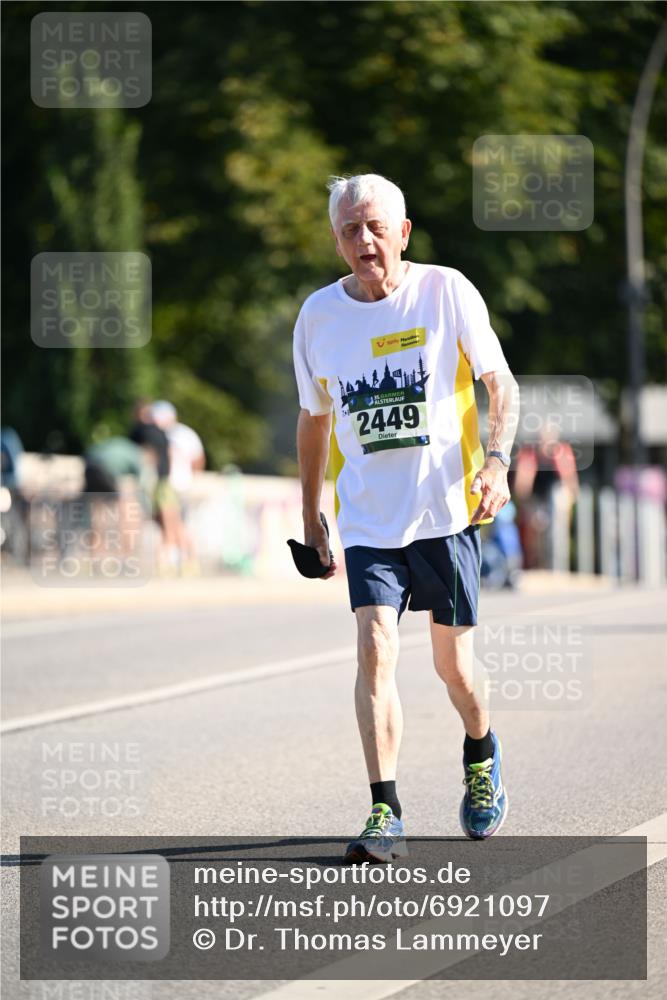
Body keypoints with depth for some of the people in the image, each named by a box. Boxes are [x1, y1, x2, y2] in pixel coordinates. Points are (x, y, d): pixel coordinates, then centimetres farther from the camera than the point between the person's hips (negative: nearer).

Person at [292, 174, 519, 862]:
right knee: (375, 647, -16)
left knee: (453, 662, 7)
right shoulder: (319, 315, 3)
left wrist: (497, 460, -15)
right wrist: (309, 515, 17)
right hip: (368, 516, 1)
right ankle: (385, 815, -16)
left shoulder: (447, 292, -5)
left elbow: (500, 382, 1)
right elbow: (314, 418, 16)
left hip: (447, 508, -1)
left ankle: (481, 755, 40)